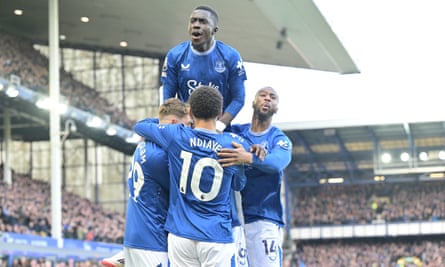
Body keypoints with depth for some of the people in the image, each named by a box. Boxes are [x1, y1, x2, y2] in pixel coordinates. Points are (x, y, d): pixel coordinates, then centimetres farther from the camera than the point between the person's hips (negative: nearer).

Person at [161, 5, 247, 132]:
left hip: (218, 128, 0)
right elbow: (168, 99, 0)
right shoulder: (175, 56, -3)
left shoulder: (231, 57, -6)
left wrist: (219, 125, -17)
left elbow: (238, 98, -4)